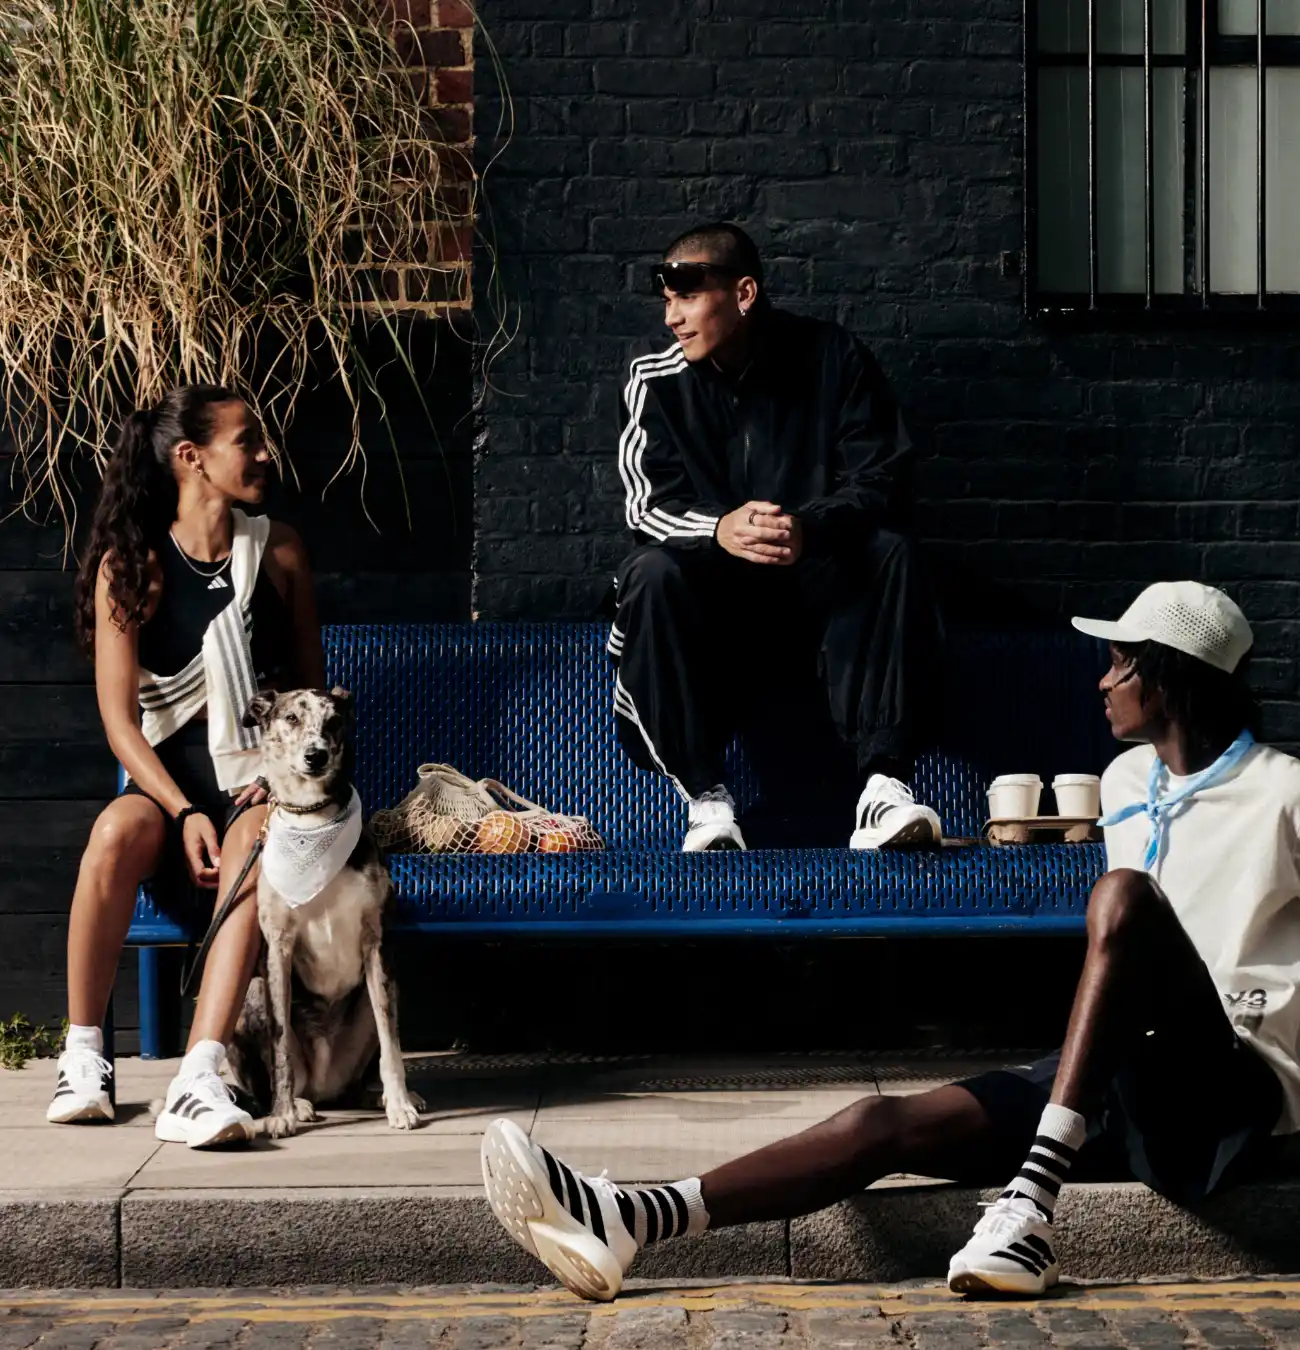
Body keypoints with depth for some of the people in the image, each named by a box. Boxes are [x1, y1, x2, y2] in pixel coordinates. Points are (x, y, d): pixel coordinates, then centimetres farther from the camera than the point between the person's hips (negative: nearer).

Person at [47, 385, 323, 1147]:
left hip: (261, 778, 0)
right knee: (117, 832, -35)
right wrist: (185, 812, -19)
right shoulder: (130, 565, 1)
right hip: (172, 776, 0)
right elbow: (119, 718, -5)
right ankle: (84, 1058, -21)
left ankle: (197, 1084, -48)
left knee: (253, 846, -36)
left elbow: (313, 687, 15)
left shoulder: (278, 553, 9)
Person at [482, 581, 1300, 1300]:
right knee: (890, 1123, -15)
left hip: (1233, 1097, -6)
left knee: (1124, 894, -32)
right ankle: (627, 1222, -31)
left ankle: (1034, 1205, -39)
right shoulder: (1126, 783, 19)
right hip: (1124, 1093, 6)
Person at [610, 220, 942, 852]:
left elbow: (880, 480, -11)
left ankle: (883, 783, -39)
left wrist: (809, 528, -33)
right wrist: (720, 529, -34)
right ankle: (706, 798, -32)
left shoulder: (834, 358, -5)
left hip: (817, 576, 0)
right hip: (713, 585, 0)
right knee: (652, 575, -31)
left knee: (888, 554, -30)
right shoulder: (656, 381, -3)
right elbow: (650, 503, -9)